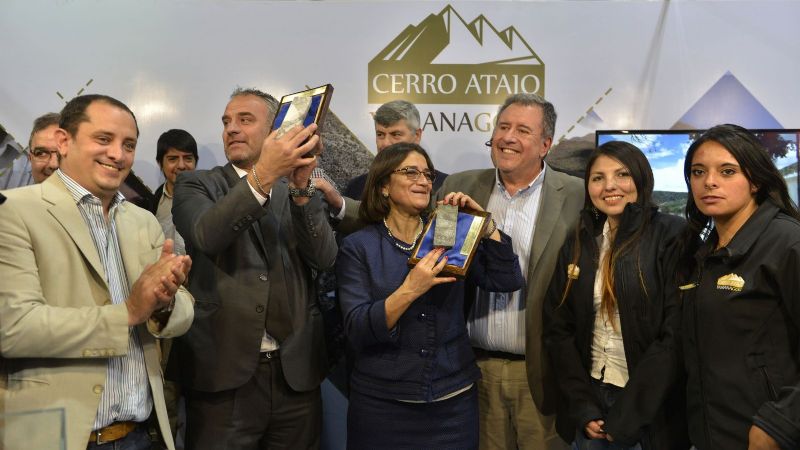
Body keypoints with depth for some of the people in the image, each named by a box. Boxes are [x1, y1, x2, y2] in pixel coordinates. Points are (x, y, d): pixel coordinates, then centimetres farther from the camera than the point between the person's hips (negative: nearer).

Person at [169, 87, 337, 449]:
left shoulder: (299, 192, 8)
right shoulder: (197, 184, 3)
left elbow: (325, 259, -6)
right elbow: (206, 237, -17)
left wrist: (301, 188, -19)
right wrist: (263, 174, -28)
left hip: (295, 373, 2)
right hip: (223, 372, -2)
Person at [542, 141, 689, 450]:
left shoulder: (672, 237, -10)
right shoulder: (578, 244, 3)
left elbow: (678, 334, -16)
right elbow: (557, 327, 2)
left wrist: (627, 415, -15)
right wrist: (583, 407, -6)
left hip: (651, 410, -4)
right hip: (590, 396, 4)